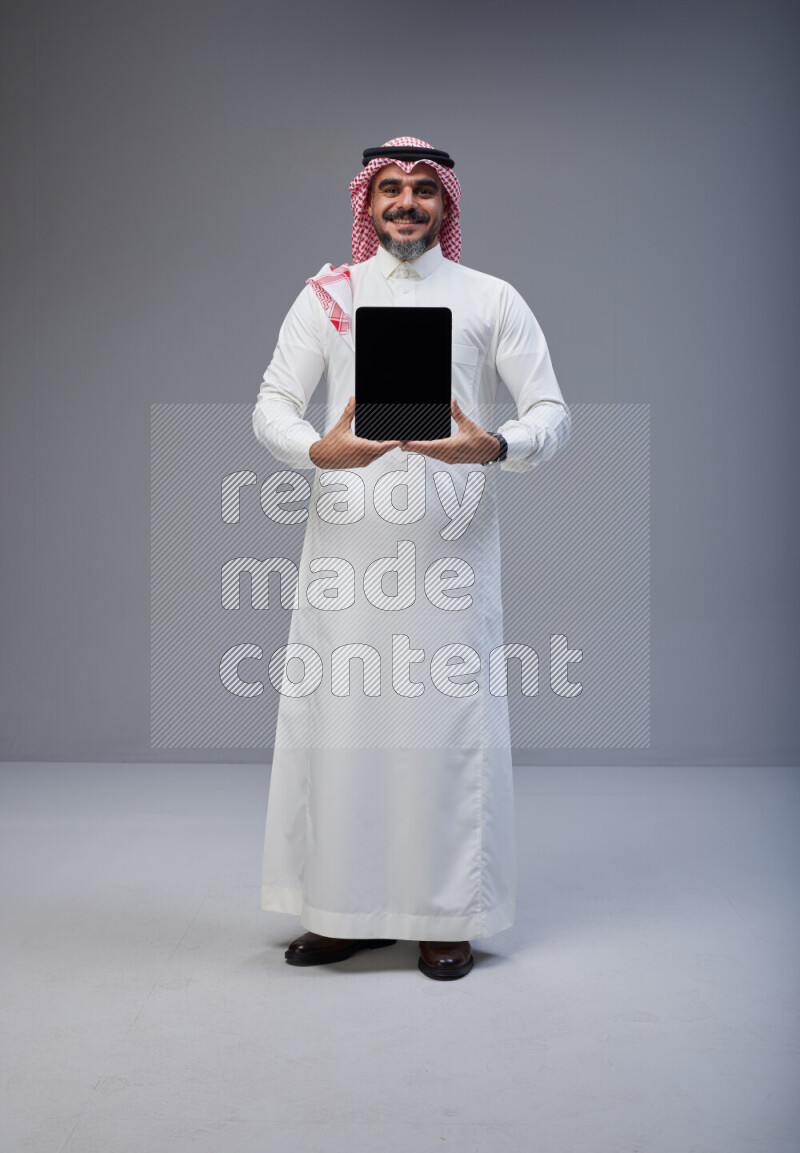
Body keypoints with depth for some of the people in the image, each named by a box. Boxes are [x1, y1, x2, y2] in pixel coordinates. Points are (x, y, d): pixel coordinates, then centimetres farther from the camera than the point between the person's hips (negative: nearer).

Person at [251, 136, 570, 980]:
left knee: (449, 717, -2)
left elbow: (551, 411, 4)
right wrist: (318, 449, -17)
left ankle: (446, 916, 9)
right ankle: (347, 908, 13)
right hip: (349, 538, 1)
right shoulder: (327, 296, 12)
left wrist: (494, 447, -18)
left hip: (451, 540, -1)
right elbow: (271, 403, 6)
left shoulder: (491, 299, 10)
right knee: (337, 712, 0)